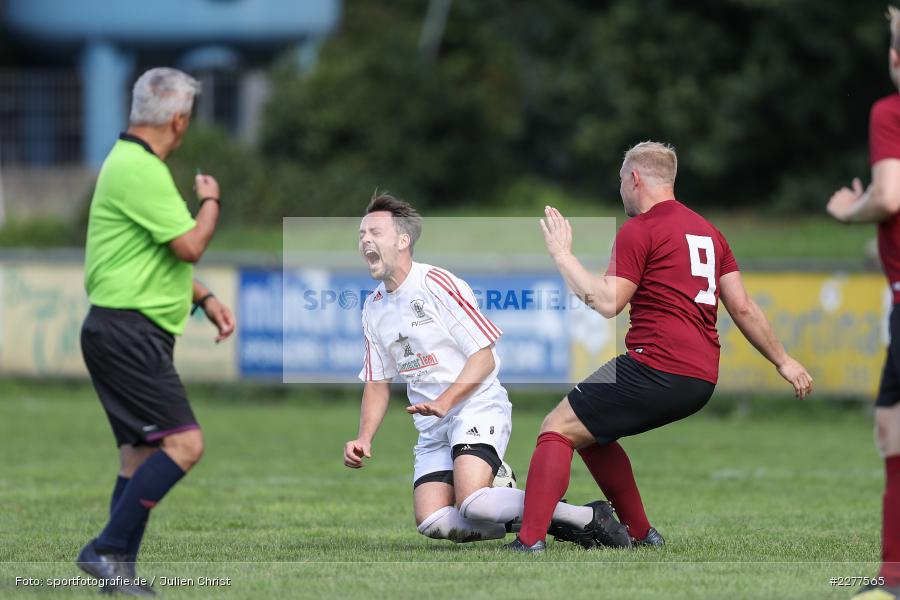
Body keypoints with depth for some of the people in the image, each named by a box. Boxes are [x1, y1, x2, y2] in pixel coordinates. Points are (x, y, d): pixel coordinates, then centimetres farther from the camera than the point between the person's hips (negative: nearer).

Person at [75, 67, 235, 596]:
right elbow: (190, 246, -19)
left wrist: (205, 298, 22)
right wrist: (211, 202, 0)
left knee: (141, 452, 11)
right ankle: (108, 549, -16)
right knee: (183, 442, -16)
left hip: (136, 336, 11)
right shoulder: (141, 170, -17)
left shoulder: (133, 162, 18)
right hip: (128, 331, -11)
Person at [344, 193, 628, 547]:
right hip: (432, 428, 6)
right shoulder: (373, 308, 13)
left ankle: (586, 518, -15)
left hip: (477, 408, -6)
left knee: (472, 503, -30)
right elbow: (377, 382, 19)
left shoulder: (438, 284, -8)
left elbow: (484, 358, -10)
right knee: (433, 524, -17)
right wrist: (364, 439, 3)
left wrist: (444, 401, -23)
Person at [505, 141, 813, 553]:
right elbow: (743, 308, 18)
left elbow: (607, 303, -12)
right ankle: (639, 533, 22)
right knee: (590, 434, 24)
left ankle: (531, 540, -18)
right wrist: (783, 362, 25)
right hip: (701, 380, 8)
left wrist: (562, 254, -4)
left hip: (656, 369, -8)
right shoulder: (707, 230, 19)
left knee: (558, 428, -4)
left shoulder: (639, 230, -5)